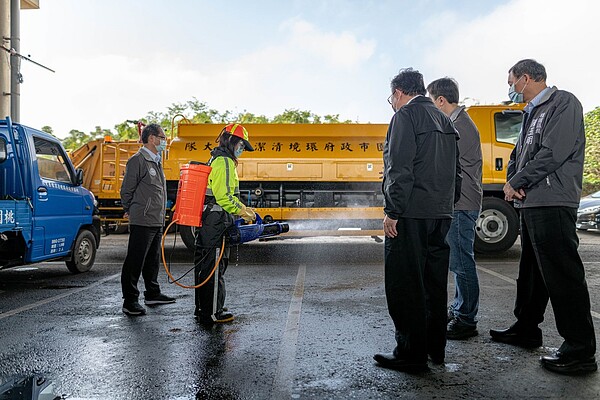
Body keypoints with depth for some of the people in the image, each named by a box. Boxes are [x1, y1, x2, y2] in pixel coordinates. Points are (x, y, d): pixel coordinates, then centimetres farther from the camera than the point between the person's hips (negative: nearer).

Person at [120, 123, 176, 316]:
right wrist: (130, 210, 3)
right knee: (135, 262, -3)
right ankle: (130, 301, 3)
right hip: (142, 222, -9)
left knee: (152, 260, 18)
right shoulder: (138, 160, -11)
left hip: (157, 221, 9)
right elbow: (127, 190, -9)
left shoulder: (156, 161, 18)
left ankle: (152, 294, 29)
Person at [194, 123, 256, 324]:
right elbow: (224, 196, -21)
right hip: (217, 222, -11)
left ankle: (202, 308, 27)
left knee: (204, 264, 16)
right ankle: (212, 313, 4)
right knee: (215, 267, -4)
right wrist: (243, 211, -11)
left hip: (205, 220, 11)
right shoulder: (224, 162, -13)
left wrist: (242, 209, 16)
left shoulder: (214, 160, 20)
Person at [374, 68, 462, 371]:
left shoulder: (406, 116, -6)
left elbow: (400, 168, -17)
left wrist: (392, 211, -17)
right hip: (441, 214, 9)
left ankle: (411, 354, 4)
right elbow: (456, 171, 20)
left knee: (404, 286, -2)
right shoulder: (445, 121, 20)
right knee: (434, 282, 14)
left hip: (411, 215, -9)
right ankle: (435, 348, 24)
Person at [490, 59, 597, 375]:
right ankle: (526, 329, 29)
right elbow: (518, 155, 20)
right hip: (530, 203, 10)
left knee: (562, 275, -7)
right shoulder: (531, 114, 22)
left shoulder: (563, 103, -6)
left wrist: (516, 183, -11)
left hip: (552, 204, -10)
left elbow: (554, 153, -18)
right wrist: (512, 181, -1)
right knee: (530, 271, 16)